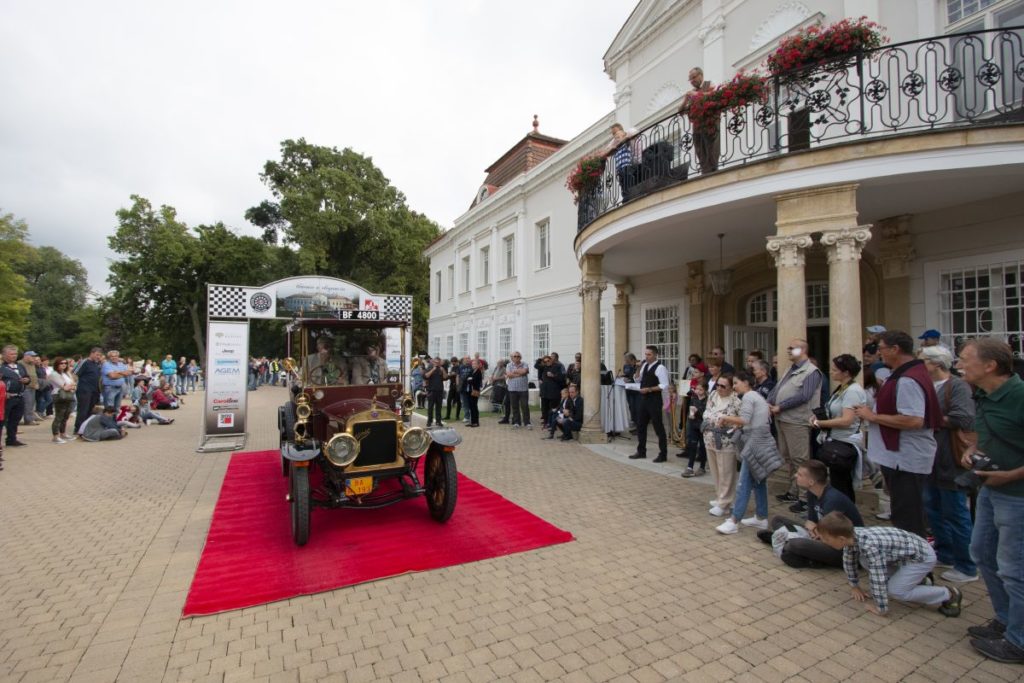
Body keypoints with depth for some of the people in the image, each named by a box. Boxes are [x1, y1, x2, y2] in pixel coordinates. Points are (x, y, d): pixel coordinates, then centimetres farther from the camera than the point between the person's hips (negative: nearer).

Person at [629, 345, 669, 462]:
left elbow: (665, 386, -19)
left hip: (654, 400, -8)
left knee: (658, 427, 2)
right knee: (640, 425, 13)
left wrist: (649, 389, -22)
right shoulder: (644, 365, 11)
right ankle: (641, 452, 25)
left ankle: (663, 454, 14)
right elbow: (640, 379, 19)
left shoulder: (660, 368, -14)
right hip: (643, 398, 8)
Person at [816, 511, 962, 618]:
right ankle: (916, 579, 18)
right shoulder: (851, 535, -12)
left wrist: (881, 609, -20)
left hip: (922, 556, -8)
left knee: (894, 590, -15)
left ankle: (949, 595, 3)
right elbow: (849, 561, 5)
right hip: (905, 552, 8)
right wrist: (855, 586, 15)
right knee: (865, 561, 3)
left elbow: (878, 579, -33)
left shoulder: (870, 546, -37)